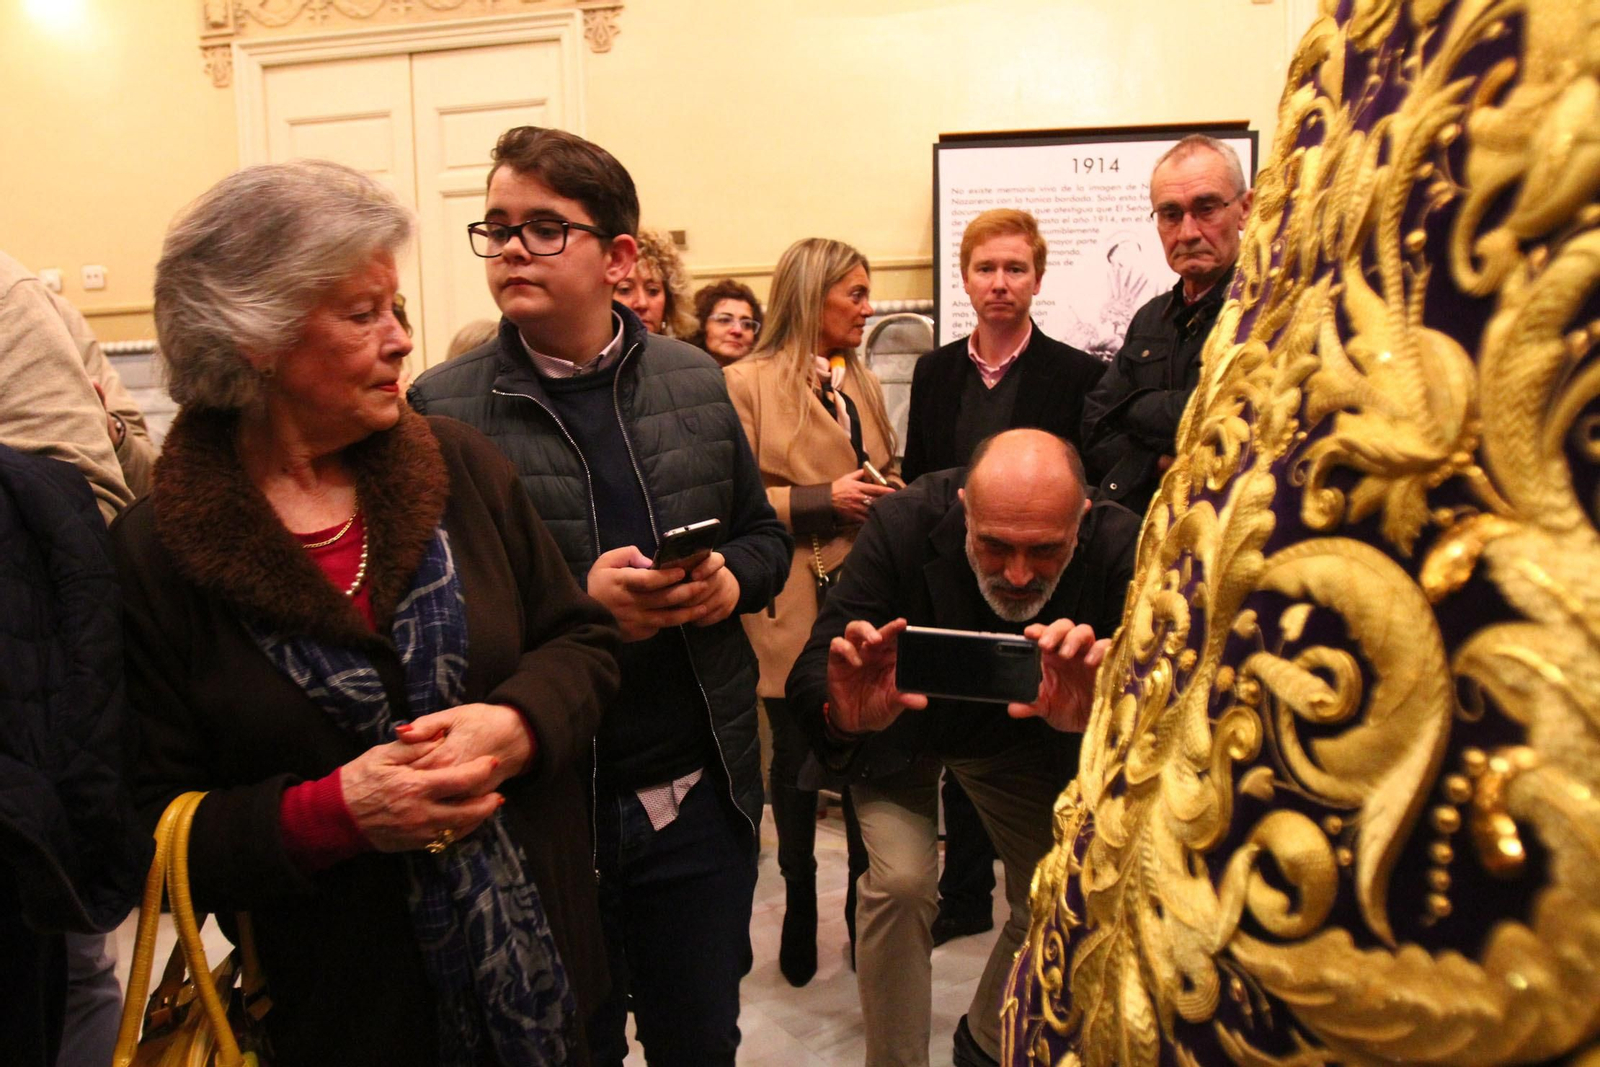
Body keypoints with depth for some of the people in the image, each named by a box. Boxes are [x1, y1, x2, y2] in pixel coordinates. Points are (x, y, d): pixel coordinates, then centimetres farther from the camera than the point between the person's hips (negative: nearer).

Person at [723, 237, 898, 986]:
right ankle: (799, 915, 27)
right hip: (794, 610, -5)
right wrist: (822, 500, -15)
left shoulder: (863, 383, 17)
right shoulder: (746, 384, -4)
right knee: (797, 765, 7)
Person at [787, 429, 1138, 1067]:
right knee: (900, 880, -19)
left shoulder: (1117, 543, -29)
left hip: (1026, 732, 3)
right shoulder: (905, 523, -34)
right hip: (899, 721, -2)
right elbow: (812, 676, -34)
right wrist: (843, 713, -58)